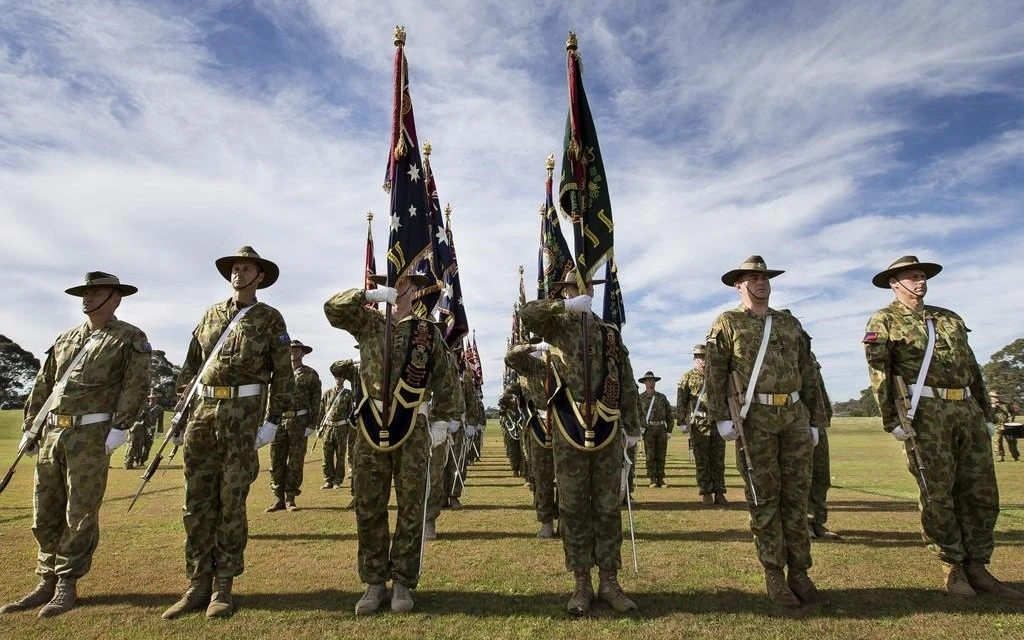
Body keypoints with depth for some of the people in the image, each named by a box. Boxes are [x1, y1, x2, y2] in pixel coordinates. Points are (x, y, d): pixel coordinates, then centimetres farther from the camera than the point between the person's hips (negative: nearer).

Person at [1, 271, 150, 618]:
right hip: (51, 433, 7)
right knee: (45, 515, 13)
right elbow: (42, 385, 19)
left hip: (90, 436, -6)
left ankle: (66, 585, 13)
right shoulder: (66, 339, 17)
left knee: (80, 515, 0)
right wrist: (29, 427, 14)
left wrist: (119, 427, -18)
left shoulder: (130, 338, -2)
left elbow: (136, 386, -11)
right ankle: (47, 582, 26)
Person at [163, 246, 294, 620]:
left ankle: (223, 586, 14)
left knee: (232, 502, 2)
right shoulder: (211, 315, 15)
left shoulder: (270, 319, 2)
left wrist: (271, 421, -8)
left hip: (243, 415, -4)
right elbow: (190, 366, 17)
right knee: (197, 502, 7)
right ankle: (197, 585, 19)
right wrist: (181, 413, 10)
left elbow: (283, 374, -2)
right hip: (202, 413, 5)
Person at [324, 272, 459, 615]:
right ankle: (374, 583, 22)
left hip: (413, 430, -1)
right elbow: (333, 308, -2)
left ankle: (402, 583, 19)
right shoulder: (368, 322, 11)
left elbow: (442, 380, 8)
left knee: (411, 508, 4)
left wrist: (442, 420, 2)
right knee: (368, 509, 8)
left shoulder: (429, 331, 7)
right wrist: (371, 294, -10)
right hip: (371, 428, 1)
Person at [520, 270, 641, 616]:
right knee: (573, 508, 5)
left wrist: (632, 426, 10)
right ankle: (582, 584, 17)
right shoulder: (556, 326, 7)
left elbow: (627, 383, 12)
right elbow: (526, 314, -15)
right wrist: (566, 307, -19)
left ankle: (609, 582, 20)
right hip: (569, 432, -1)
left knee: (608, 508, 8)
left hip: (608, 431, 2)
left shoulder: (610, 333, 12)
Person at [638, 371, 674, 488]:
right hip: (648, 429, -2)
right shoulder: (640, 398, 5)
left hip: (661, 428, 2)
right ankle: (653, 480, 4)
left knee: (661, 455, 4)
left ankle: (661, 479, 11)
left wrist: (669, 430, 5)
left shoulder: (662, 397, 12)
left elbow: (669, 414, 11)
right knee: (650, 456, -1)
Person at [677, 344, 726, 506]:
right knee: (702, 461, 1)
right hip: (699, 424, -3)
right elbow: (681, 402, 0)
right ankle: (706, 493, 7)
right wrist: (682, 422, -7)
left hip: (718, 422, 3)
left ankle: (719, 493, 11)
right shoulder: (688, 377, 4)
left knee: (718, 460, 5)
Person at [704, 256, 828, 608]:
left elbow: (808, 374, 17)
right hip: (754, 419, -4)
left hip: (794, 415, 4)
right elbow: (714, 374, -3)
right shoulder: (727, 323, 3)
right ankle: (774, 576, 12)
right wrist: (721, 417, -11)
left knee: (796, 496, 7)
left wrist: (814, 420, 13)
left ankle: (799, 573, 18)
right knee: (764, 498, 2)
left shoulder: (790, 323, 16)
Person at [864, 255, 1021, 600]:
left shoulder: (951, 319, 20)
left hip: (967, 410, 6)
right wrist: (892, 420, -14)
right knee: (937, 494, -1)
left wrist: (986, 413, 16)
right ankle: (952, 567, 13)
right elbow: (878, 373, -8)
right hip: (925, 413, -6)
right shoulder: (884, 321, 0)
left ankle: (976, 567, 19)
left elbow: (973, 369, 22)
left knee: (981, 492, 8)